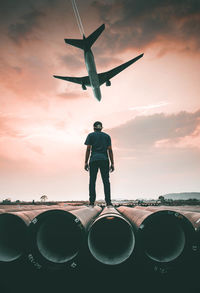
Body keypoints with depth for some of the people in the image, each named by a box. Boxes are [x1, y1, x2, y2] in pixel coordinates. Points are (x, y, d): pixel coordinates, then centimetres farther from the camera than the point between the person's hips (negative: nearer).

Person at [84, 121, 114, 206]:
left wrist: (86, 162, -1)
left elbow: (88, 149, -1)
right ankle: (108, 201, -8)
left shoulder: (90, 135, 9)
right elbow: (110, 150, 5)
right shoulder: (107, 136, 14)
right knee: (106, 181, 0)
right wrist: (112, 163, 5)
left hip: (94, 160, -1)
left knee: (92, 181, 1)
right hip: (104, 160, 1)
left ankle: (92, 201, -5)